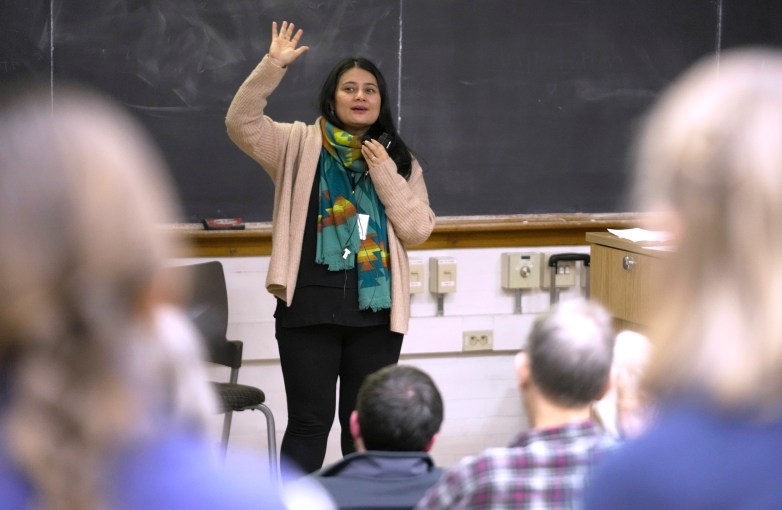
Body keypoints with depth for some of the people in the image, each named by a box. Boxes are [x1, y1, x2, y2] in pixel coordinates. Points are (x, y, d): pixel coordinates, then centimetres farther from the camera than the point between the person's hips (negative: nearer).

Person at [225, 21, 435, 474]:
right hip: (310, 304, -2)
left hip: (376, 308, 2)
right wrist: (274, 65, -20)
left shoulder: (400, 161, 9)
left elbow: (418, 230, 0)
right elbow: (241, 123, -11)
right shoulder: (300, 145, 3)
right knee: (310, 422, 1)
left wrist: (385, 173, -9)